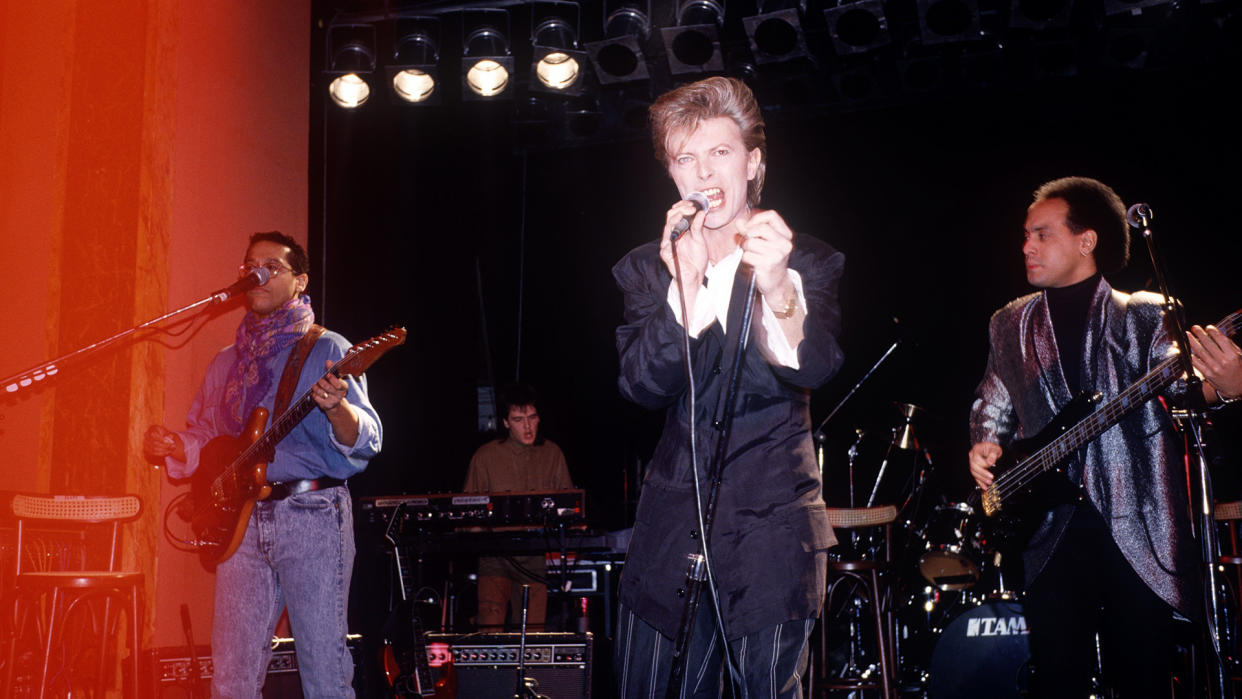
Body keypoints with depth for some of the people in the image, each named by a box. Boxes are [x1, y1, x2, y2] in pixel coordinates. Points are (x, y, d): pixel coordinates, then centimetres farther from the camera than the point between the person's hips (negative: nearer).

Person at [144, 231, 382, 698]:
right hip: (241, 520, 5)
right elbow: (203, 437, 25)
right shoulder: (227, 363, 19)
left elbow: (364, 443, -8)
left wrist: (336, 408, -29)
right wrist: (173, 447, 3)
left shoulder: (326, 350, 1)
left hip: (312, 515, -5)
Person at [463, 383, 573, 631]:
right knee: (491, 625, -21)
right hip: (496, 553, -2)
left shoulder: (552, 454, 11)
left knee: (532, 633, -5)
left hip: (536, 556, 2)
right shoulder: (485, 457, 5)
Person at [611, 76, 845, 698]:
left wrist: (777, 287, -38)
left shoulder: (808, 262, 0)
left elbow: (814, 370, -18)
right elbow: (644, 387, -10)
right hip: (672, 523, 2)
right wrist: (686, 285, -24)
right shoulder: (645, 269, 5)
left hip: (772, 523, -2)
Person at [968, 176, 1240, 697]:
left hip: (1138, 530, -2)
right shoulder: (1010, 325, 15)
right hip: (1052, 532, 2)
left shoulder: (1144, 315, 5)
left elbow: (1178, 376, -11)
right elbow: (991, 406, 21)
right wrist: (984, 444, -1)